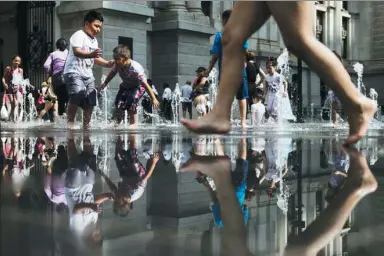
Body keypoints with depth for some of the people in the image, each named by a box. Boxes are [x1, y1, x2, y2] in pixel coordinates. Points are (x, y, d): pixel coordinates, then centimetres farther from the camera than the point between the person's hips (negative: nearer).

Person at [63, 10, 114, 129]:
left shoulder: (94, 40, 18)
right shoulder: (79, 35, -9)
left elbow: (95, 58, 26)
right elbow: (76, 52, -26)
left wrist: (107, 64, 9)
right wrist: (90, 54, -44)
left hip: (88, 74, 9)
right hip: (74, 72, -9)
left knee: (90, 101, 4)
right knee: (77, 94, -28)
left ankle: (86, 125, 15)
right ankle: (70, 122, -19)